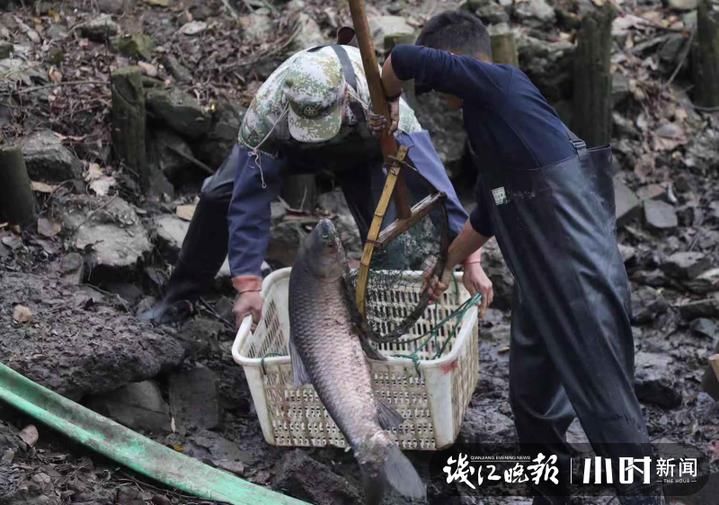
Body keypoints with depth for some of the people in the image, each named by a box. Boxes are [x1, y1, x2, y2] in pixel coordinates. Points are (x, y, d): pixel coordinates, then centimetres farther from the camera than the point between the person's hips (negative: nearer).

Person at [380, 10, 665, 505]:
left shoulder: (502, 82, -9)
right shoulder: (491, 124, 19)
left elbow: (403, 59, -12)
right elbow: (486, 215, 30)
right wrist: (446, 265, 42)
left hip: (582, 277, -10)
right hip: (540, 283, 10)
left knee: (606, 401, -5)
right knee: (531, 396, 17)